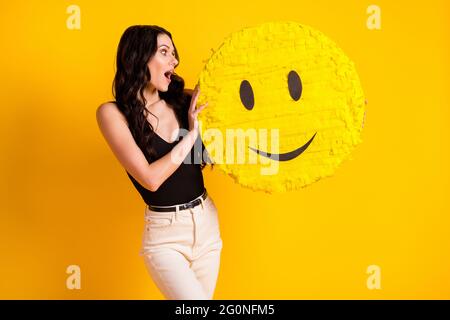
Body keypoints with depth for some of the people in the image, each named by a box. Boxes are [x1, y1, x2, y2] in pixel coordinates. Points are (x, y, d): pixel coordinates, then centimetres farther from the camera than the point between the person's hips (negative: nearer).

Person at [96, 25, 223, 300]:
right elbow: (150, 178, -18)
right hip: (165, 235, -4)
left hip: (207, 222, 4)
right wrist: (191, 133, -14)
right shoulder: (113, 112, -10)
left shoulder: (184, 100, 0)